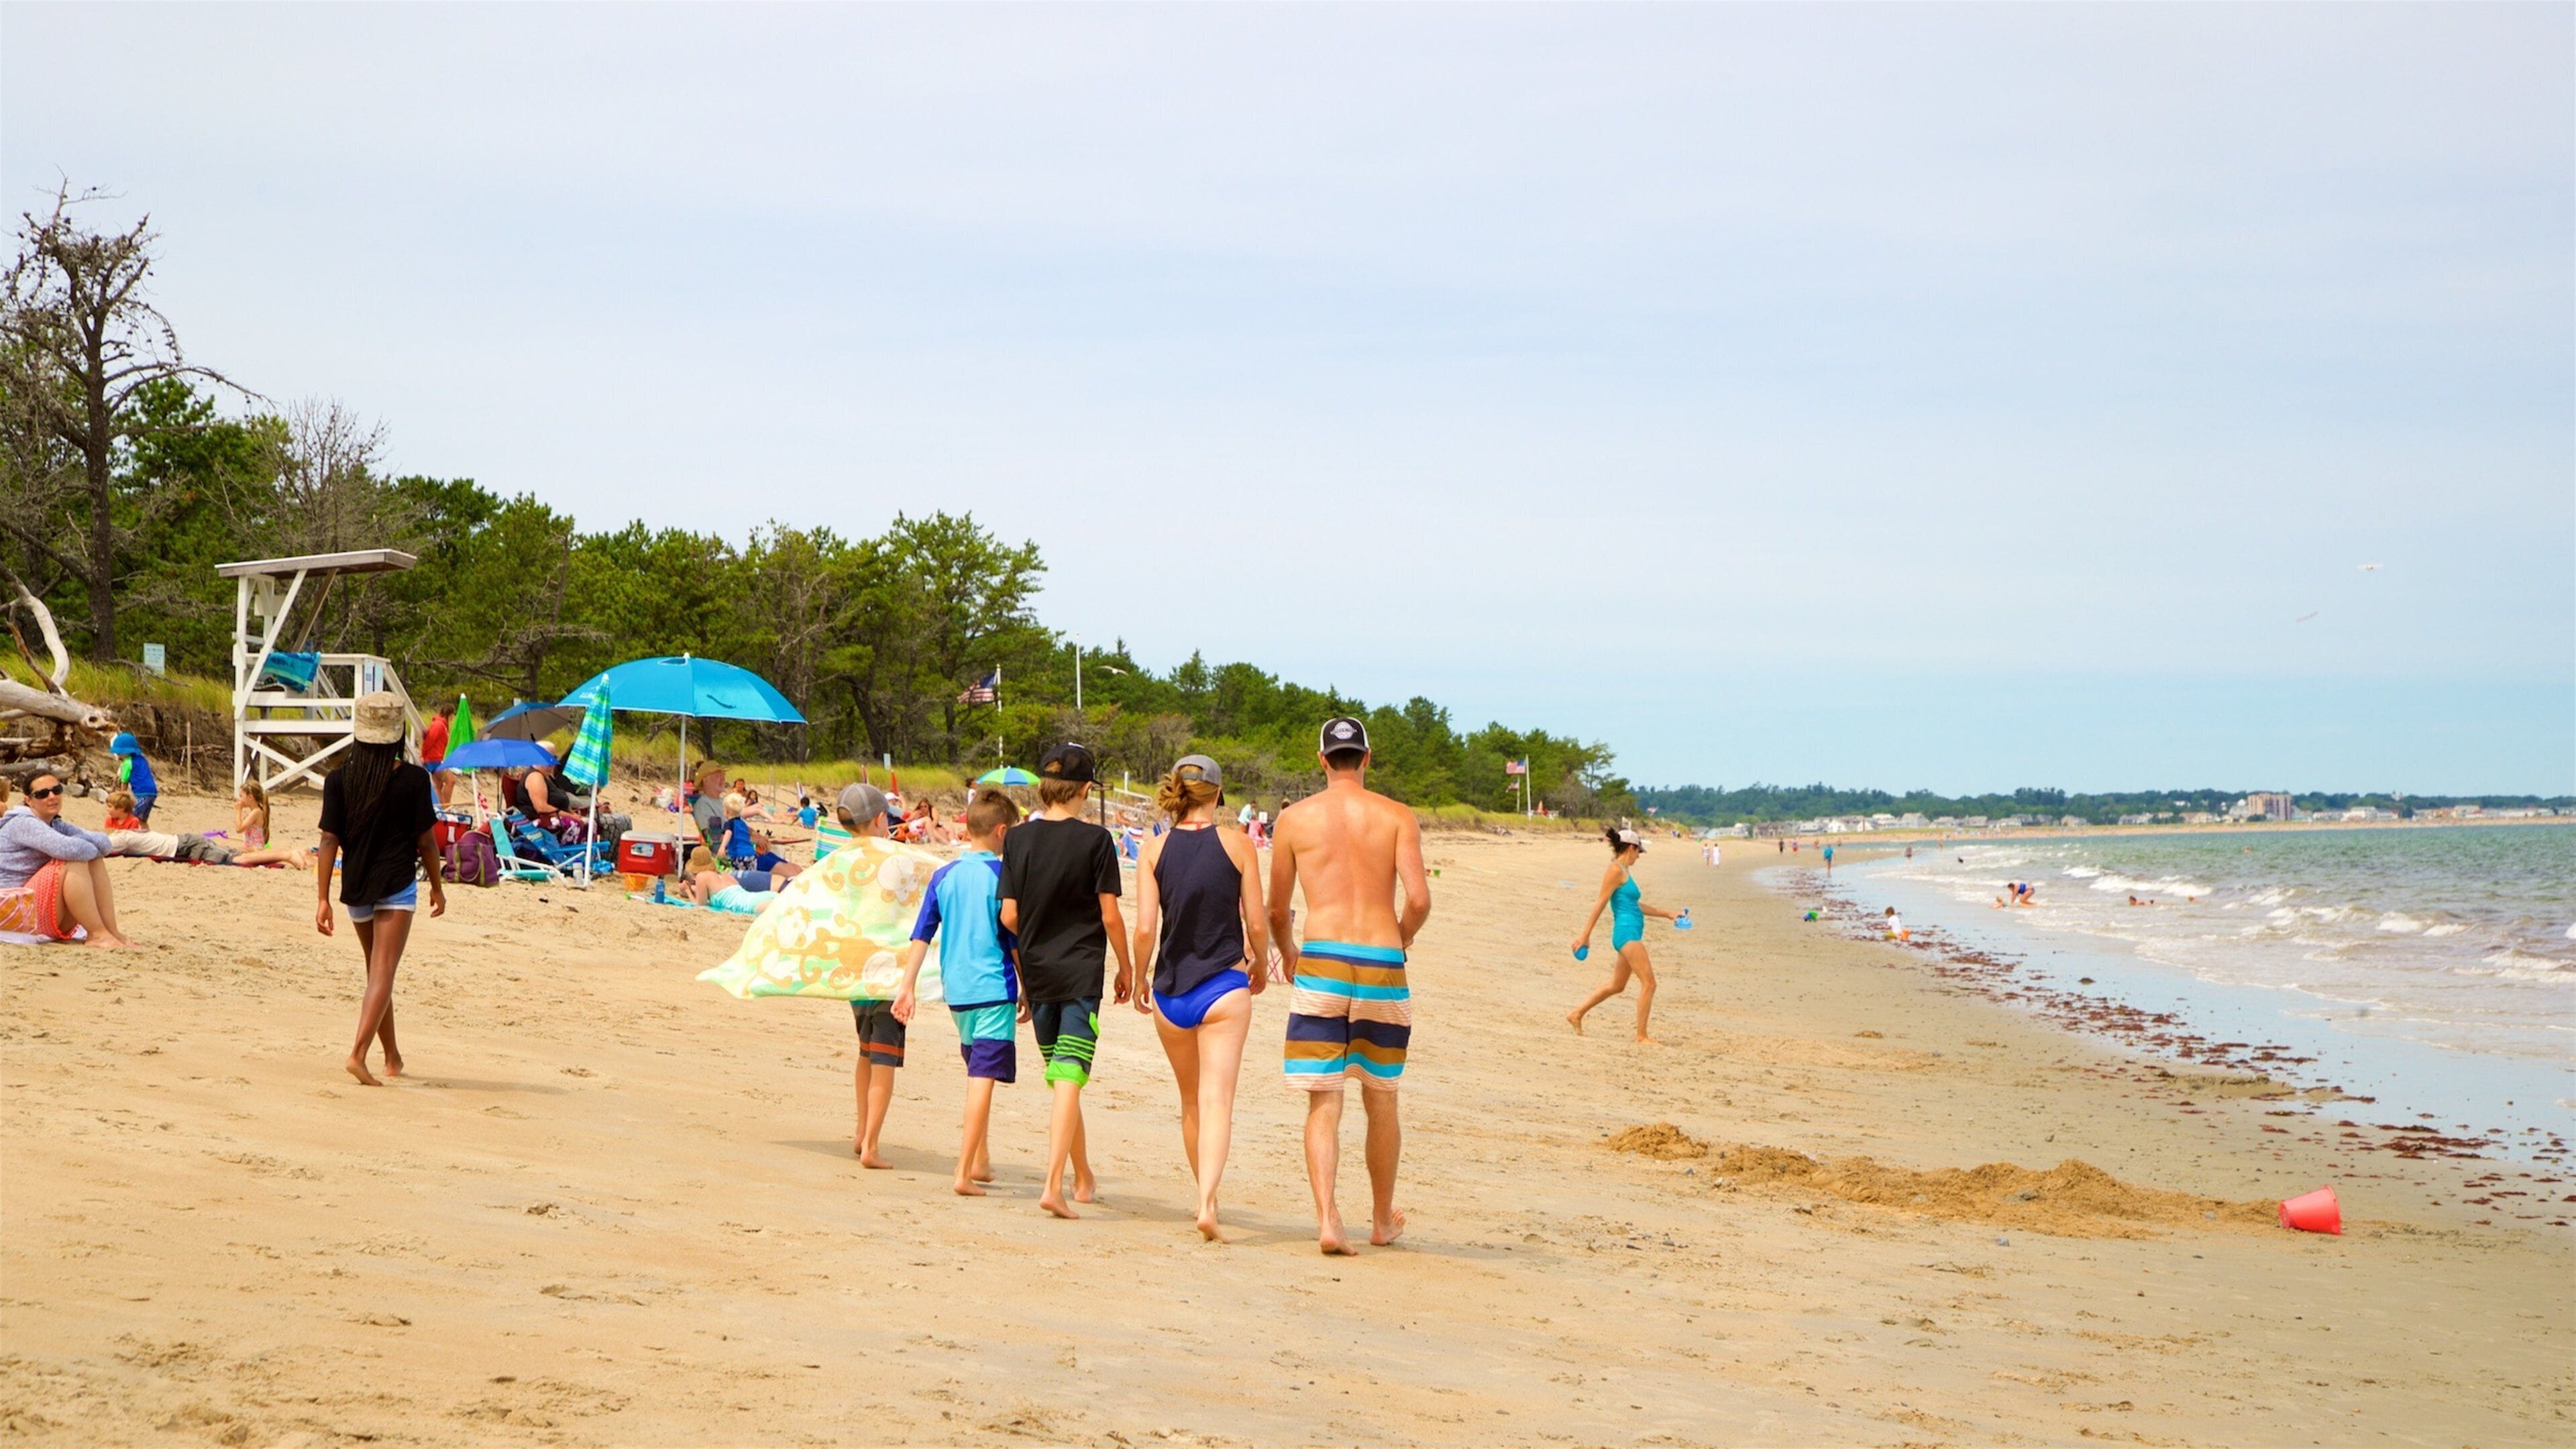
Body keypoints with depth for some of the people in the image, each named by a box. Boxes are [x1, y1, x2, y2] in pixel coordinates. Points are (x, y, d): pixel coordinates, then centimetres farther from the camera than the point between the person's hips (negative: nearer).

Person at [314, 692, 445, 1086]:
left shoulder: (339, 780, -3)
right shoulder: (413, 779, -9)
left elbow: (329, 841, -5)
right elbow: (426, 839, -4)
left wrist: (322, 898, -3)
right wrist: (437, 887, 9)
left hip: (356, 888, 4)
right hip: (398, 885, -4)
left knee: (376, 972, 19)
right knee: (383, 973, -7)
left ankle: (392, 1058, 31)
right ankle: (358, 1053, -24)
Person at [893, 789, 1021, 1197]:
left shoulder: (943, 876, 7)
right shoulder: (1003, 875, -8)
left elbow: (921, 936, 5)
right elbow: (1016, 941, -6)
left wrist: (908, 987, 5)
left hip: (956, 991, 6)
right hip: (995, 990, -6)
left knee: (978, 1075, 21)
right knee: (983, 1079, -7)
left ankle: (980, 1162, 27)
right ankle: (964, 1173, -14)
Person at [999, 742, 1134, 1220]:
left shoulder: (1017, 838, 1)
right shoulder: (1095, 840, -9)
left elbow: (1008, 916, 1)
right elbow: (1110, 915, -7)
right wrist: (1126, 965, 8)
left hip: (1037, 972, 4)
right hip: (1081, 972, -4)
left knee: (1061, 1081, 17)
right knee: (1070, 1080, -7)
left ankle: (1083, 1178, 31)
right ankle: (1054, 1184, -19)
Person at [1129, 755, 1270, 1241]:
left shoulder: (1155, 850, 0)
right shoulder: (1238, 845, -4)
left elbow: (1145, 927, -5)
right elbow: (1257, 924, -2)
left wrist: (1140, 978, 12)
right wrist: (1260, 966, 17)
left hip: (1170, 992, 3)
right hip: (1224, 988, -3)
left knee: (1191, 1101, 19)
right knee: (1217, 1100, -7)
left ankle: (1206, 1195, 30)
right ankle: (1207, 1203, -24)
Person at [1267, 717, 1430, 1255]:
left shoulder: (1295, 818, 5)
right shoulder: (1397, 817, 3)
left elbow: (1277, 911, 9)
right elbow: (1419, 899, -7)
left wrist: (1287, 954, 29)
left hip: (1320, 963, 0)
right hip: (1381, 965, 0)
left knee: (1324, 1104, 1)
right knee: (1381, 1100, 15)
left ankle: (1327, 1219, -15)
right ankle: (1383, 1220, 28)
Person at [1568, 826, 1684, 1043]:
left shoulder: (1624, 872, 19)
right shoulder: (1616, 871, -10)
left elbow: (1636, 905, 27)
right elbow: (1600, 903, -13)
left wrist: (1668, 914, 28)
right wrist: (1585, 934, -15)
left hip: (1630, 935, 10)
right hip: (1627, 933, -10)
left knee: (1617, 985, 18)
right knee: (1649, 983, -9)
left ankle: (1577, 1014, 25)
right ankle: (1641, 1036, -6)